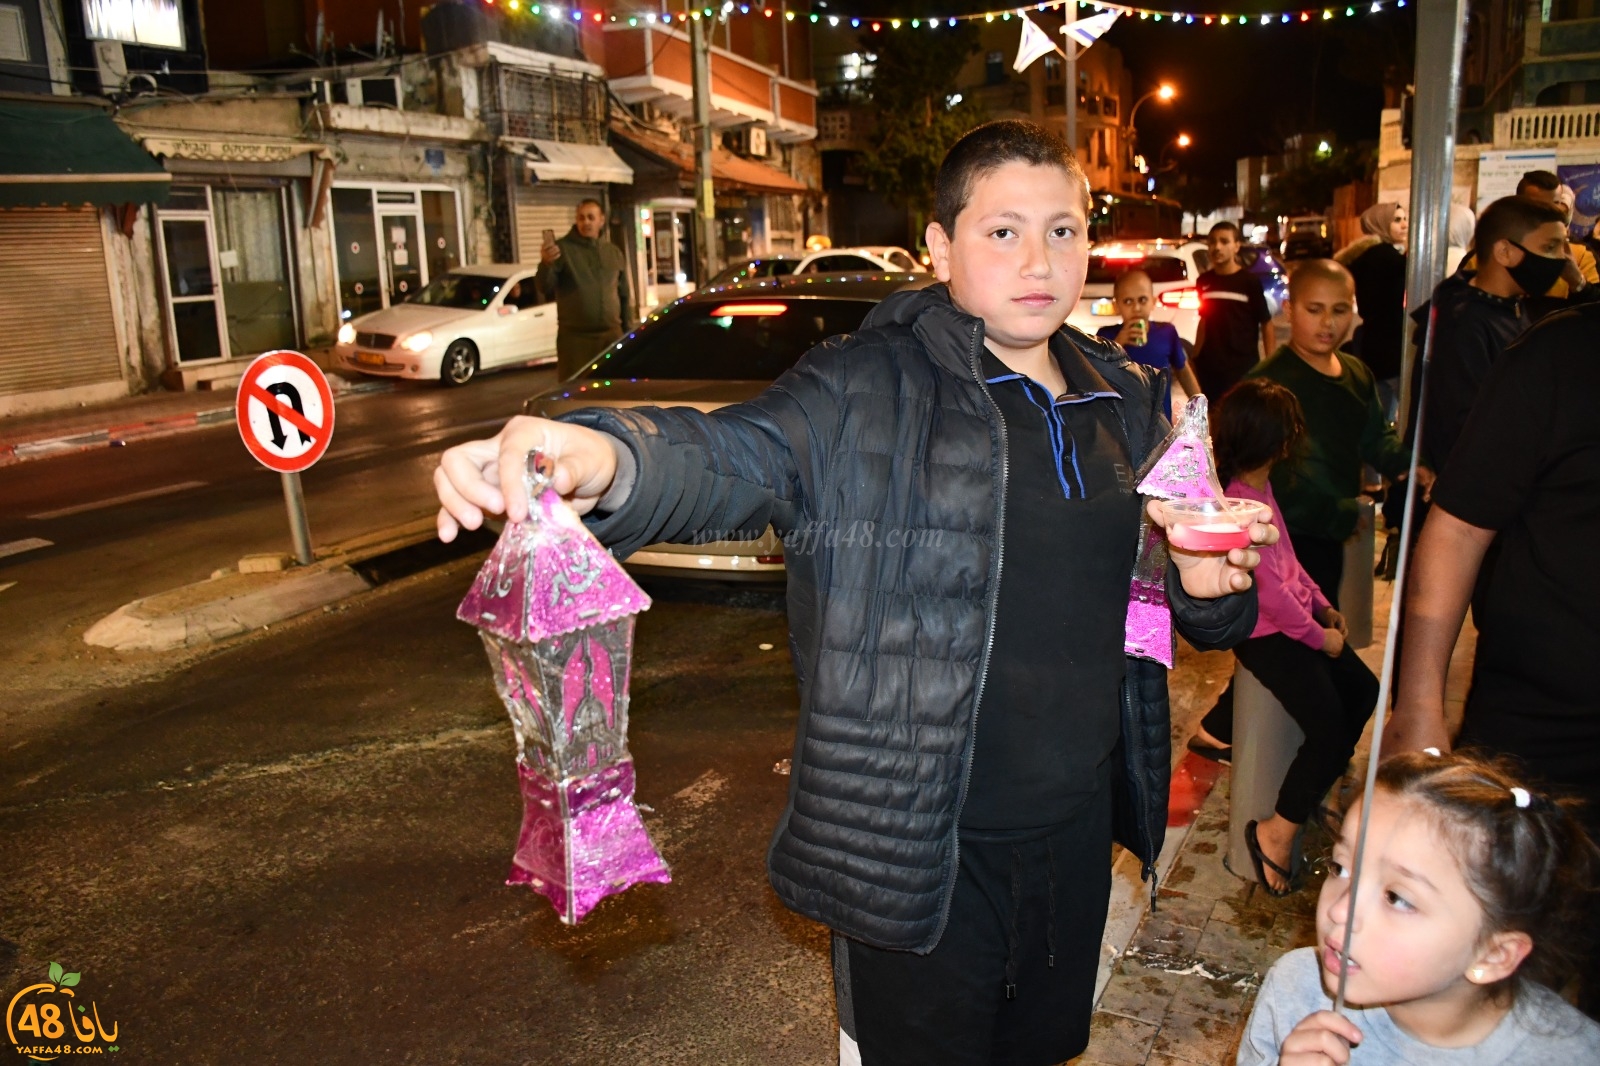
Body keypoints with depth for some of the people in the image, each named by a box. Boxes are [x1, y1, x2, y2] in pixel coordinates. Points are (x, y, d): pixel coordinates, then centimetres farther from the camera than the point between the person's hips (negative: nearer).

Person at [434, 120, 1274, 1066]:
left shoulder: (1126, 401, 6)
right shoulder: (869, 392, -13)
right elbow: (737, 454, -31)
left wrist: (1206, 587, -5)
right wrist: (605, 458, -52)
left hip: (1077, 828, 6)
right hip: (916, 848, -5)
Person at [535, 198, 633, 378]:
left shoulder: (614, 252, 12)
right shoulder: (562, 249, -3)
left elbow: (624, 295, 18)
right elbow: (545, 287, -14)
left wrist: (628, 332, 14)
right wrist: (546, 263, -35)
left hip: (611, 336, 4)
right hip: (575, 337, -4)